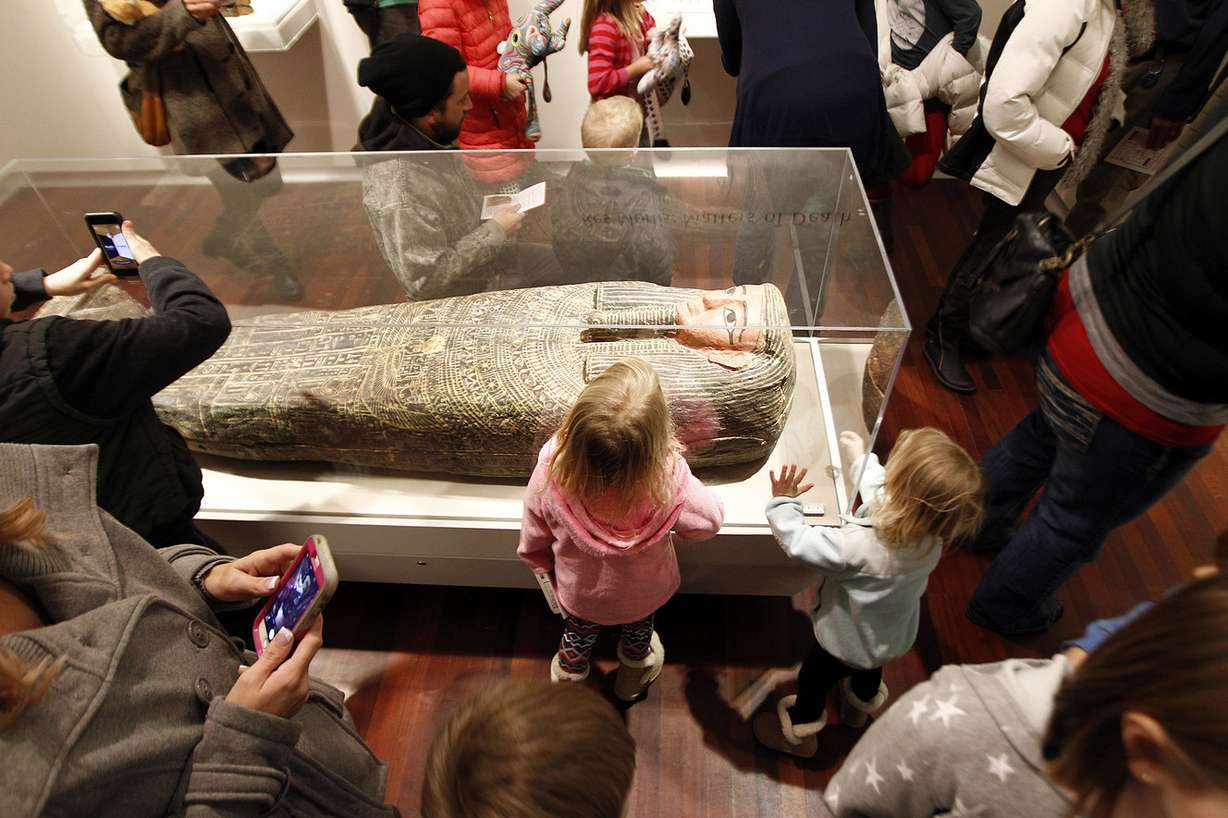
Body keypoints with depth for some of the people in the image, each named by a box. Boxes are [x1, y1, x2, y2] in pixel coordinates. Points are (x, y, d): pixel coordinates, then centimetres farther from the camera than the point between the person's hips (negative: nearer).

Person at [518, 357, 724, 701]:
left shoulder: (551, 473, -39)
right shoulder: (668, 480, -42)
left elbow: (533, 544, -18)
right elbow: (708, 521, -19)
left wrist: (548, 569, 3)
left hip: (578, 595, 0)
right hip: (644, 596, 0)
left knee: (578, 633, 35)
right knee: (638, 632, 36)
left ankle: (569, 675, 66)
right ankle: (634, 675, 66)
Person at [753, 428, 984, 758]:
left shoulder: (859, 546, -46)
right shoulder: (931, 532, -25)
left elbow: (799, 541, -36)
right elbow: (884, 495, -6)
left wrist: (783, 502, -24)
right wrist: (861, 458, 5)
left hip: (848, 642, -6)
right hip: (895, 636, 6)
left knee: (813, 680, 24)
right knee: (869, 670, 38)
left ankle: (799, 733, 52)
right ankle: (860, 706, 68)